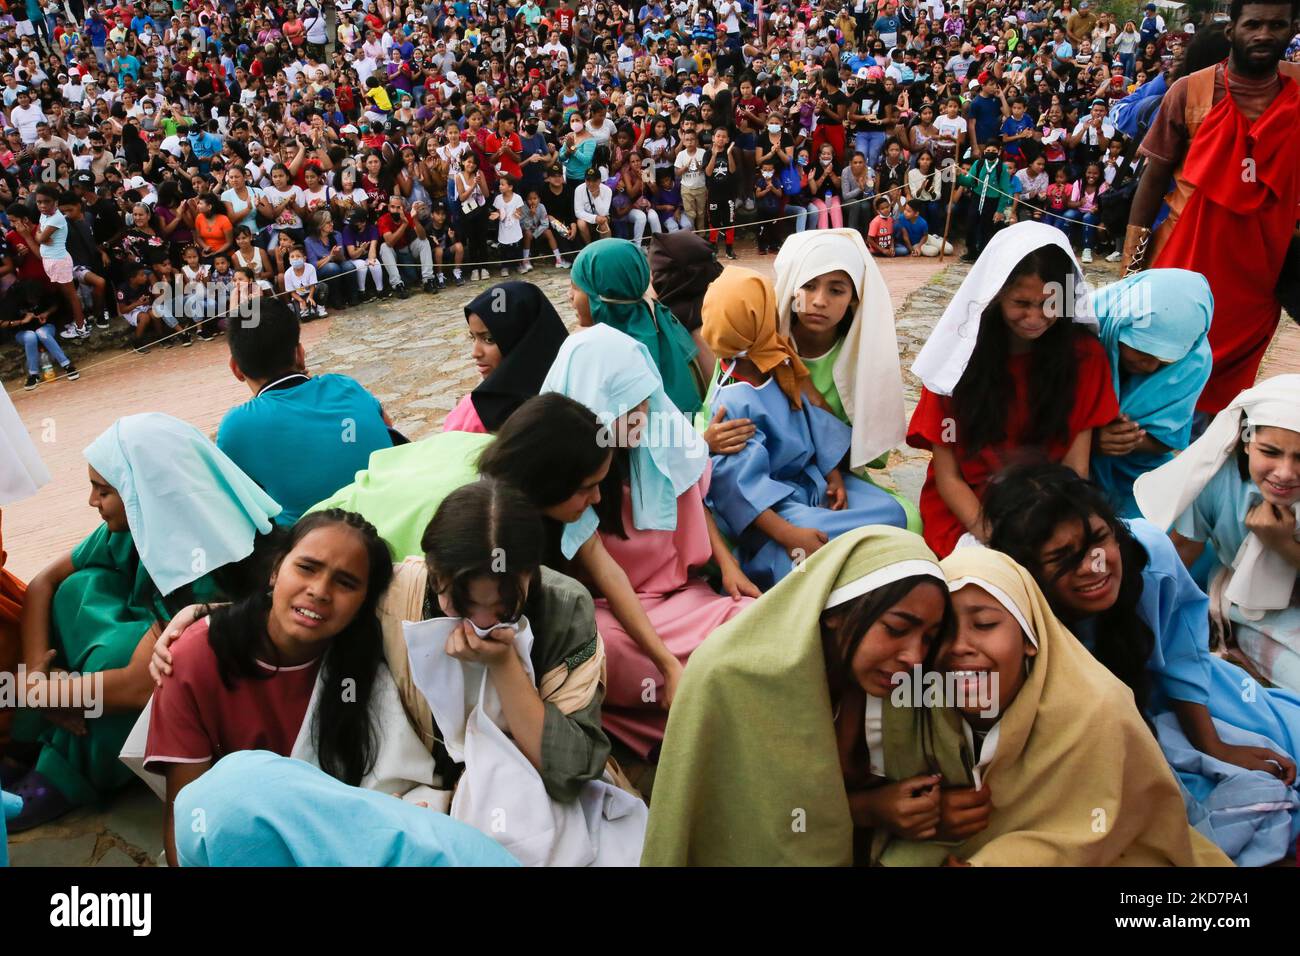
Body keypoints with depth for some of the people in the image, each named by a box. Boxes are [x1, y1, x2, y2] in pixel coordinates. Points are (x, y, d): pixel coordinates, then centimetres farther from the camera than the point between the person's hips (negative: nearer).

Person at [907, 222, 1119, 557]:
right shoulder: (961, 354, -5)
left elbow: (1076, 467, -3)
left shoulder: (1084, 354, -2)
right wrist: (986, 532, -20)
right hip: (966, 506, -1)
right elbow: (948, 475, -4)